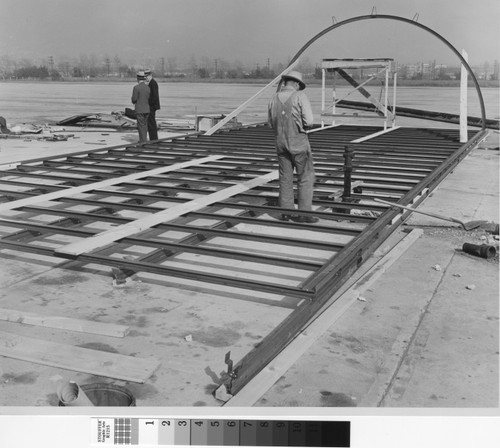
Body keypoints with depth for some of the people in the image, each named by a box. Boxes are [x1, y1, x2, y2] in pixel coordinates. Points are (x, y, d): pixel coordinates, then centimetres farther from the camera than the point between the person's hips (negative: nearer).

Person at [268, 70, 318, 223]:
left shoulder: (274, 98, 5)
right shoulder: (300, 96, -11)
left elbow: (271, 123, 13)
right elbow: (309, 121, -16)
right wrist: (303, 125, 6)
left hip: (280, 141, 5)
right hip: (298, 141, -5)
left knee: (285, 178, 11)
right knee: (306, 177, 3)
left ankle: (286, 212, 13)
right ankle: (303, 212, 1)